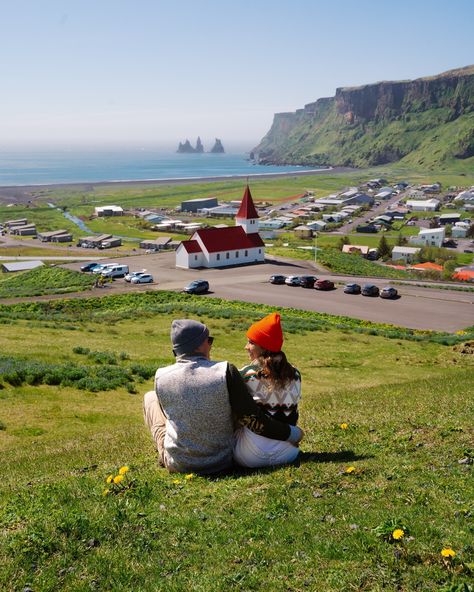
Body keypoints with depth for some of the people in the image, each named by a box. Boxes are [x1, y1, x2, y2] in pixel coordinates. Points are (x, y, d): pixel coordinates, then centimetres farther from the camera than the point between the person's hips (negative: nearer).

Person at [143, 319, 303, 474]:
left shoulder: (161, 377, -14)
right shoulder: (225, 372, -20)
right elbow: (252, 418, -18)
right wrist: (292, 434, -4)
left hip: (176, 464, 0)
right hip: (220, 463, 0)